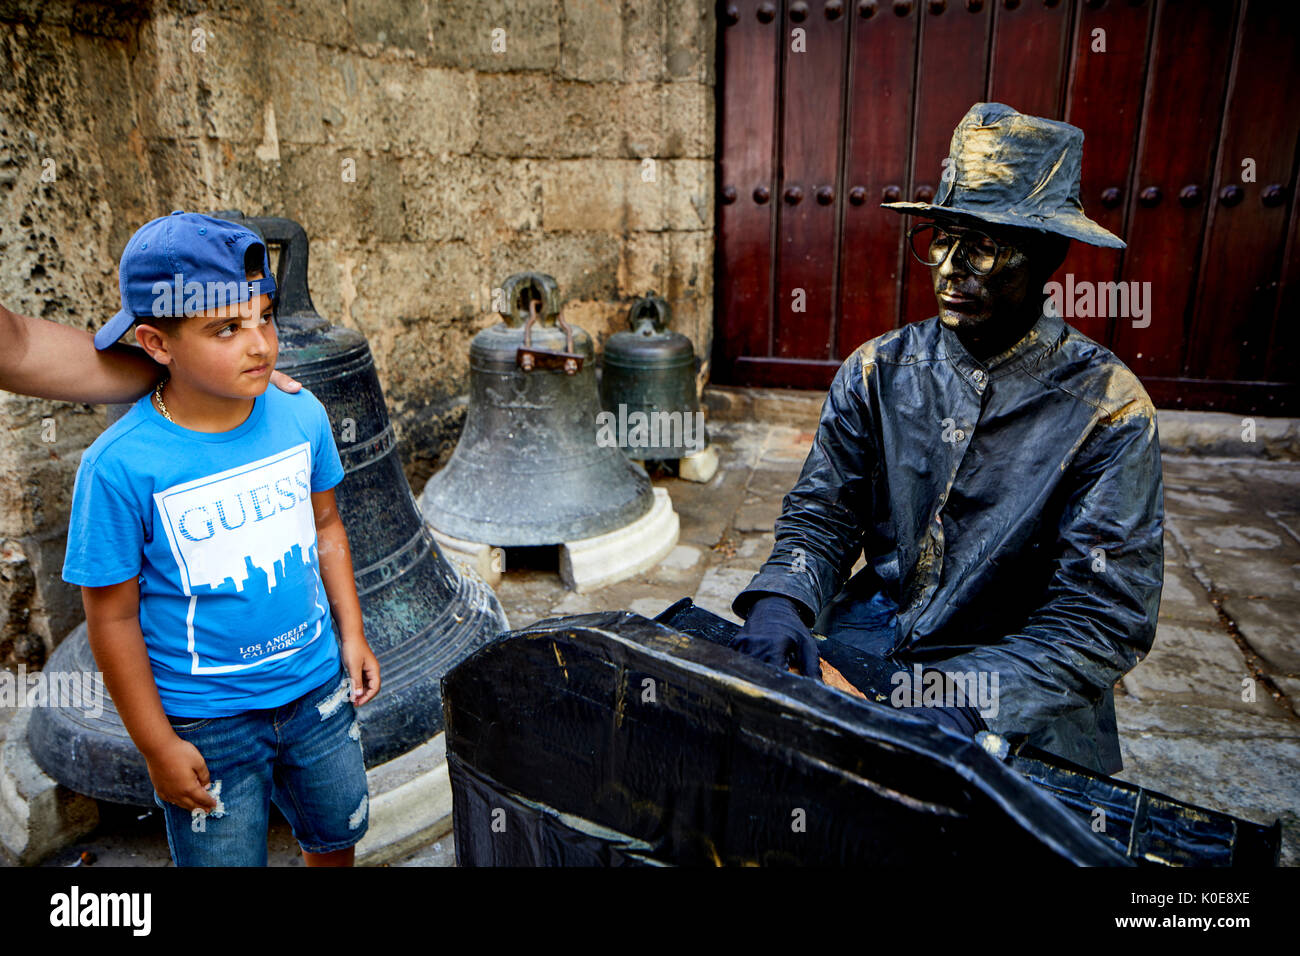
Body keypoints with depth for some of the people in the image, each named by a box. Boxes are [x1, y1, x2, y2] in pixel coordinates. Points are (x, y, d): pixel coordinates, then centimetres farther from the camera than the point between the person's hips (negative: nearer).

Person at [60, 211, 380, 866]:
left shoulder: (302, 416, -10)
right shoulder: (120, 465, -22)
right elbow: (113, 618, -13)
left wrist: (351, 634, 6)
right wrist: (157, 747, -8)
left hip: (316, 689, 4)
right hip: (206, 723, -3)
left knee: (336, 835, 24)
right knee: (228, 858, 17)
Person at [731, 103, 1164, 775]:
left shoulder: (1107, 409, -10)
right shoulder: (878, 371, 0)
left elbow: (1104, 615, -14)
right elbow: (822, 513, 1)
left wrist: (967, 701, -29)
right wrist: (782, 600, -22)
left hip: (1021, 693, -3)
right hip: (869, 638, 3)